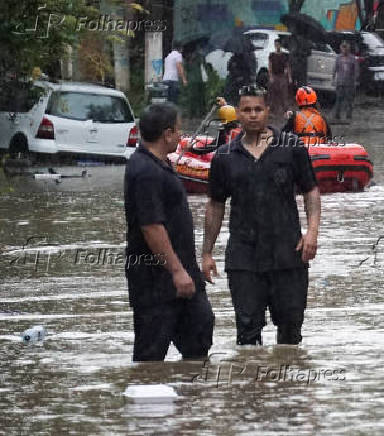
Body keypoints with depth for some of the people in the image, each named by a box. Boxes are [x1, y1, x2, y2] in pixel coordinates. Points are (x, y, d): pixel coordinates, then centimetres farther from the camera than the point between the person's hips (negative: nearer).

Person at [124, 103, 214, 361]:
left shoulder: (159, 164, 13)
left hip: (181, 268, 11)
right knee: (152, 349, -4)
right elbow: (151, 227, -25)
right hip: (156, 277, -11)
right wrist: (177, 271, -24)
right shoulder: (146, 171, -21)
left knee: (200, 324, 13)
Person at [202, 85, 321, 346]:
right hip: (243, 258, 1)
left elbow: (311, 191, 7)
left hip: (288, 254, -1)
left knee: (290, 324, 5)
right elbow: (216, 206, 15)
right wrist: (207, 253, 12)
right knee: (248, 327, -3)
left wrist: (313, 230, -10)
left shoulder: (292, 148, 3)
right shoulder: (225, 157, 7)